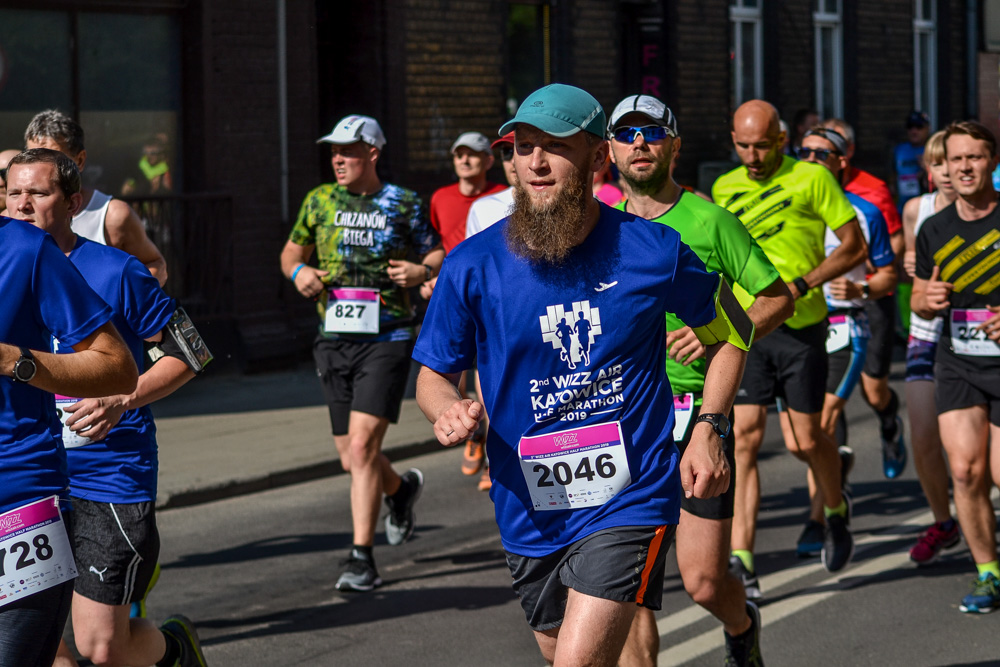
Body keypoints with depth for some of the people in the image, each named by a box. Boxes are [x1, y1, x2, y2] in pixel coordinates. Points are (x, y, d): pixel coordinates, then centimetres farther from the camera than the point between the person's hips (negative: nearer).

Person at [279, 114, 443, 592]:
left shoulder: (404, 205, 1)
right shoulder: (320, 201, 9)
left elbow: (438, 255, 9)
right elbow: (291, 251, 20)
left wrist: (421, 271, -13)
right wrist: (298, 271, -3)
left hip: (387, 339, -4)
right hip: (334, 340, 4)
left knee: (362, 447, -16)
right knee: (351, 458, 9)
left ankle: (362, 557, -11)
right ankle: (401, 489, 43)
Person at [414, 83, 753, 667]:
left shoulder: (654, 251, -6)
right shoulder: (473, 266, -5)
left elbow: (732, 331, 11)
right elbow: (434, 374, 8)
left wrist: (708, 430, -1)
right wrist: (450, 410, -16)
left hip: (628, 504, -3)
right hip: (530, 517, 3)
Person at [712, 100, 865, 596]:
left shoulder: (812, 179, -3)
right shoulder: (725, 188, 10)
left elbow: (855, 245, -3)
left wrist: (800, 284, -13)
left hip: (800, 327, -3)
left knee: (807, 439, 5)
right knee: (744, 438, -7)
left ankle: (836, 513, 37)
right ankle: (740, 561, -9)